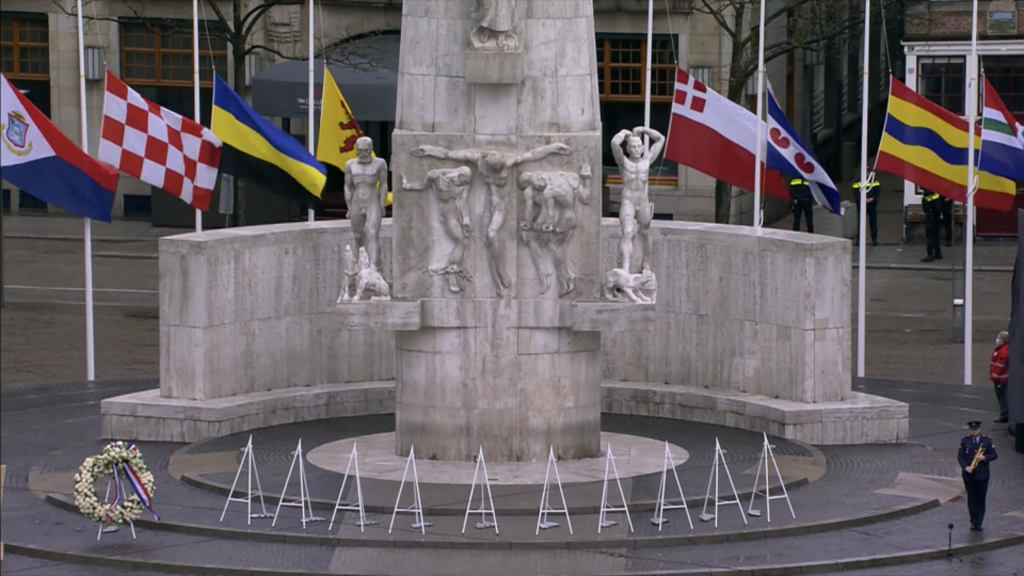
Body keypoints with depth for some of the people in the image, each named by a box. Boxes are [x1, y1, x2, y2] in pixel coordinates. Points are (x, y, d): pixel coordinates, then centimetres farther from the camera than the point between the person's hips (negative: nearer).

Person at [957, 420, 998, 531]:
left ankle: (978, 523, 7)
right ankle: (974, 521, 12)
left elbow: (994, 455, 2)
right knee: (972, 499, 4)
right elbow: (960, 456, 1)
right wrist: (965, 467, -15)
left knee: (981, 500, 2)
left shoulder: (987, 440, 2)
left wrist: (984, 458, -17)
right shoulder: (965, 441, 3)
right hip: (969, 475, 0)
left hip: (982, 475, 0)